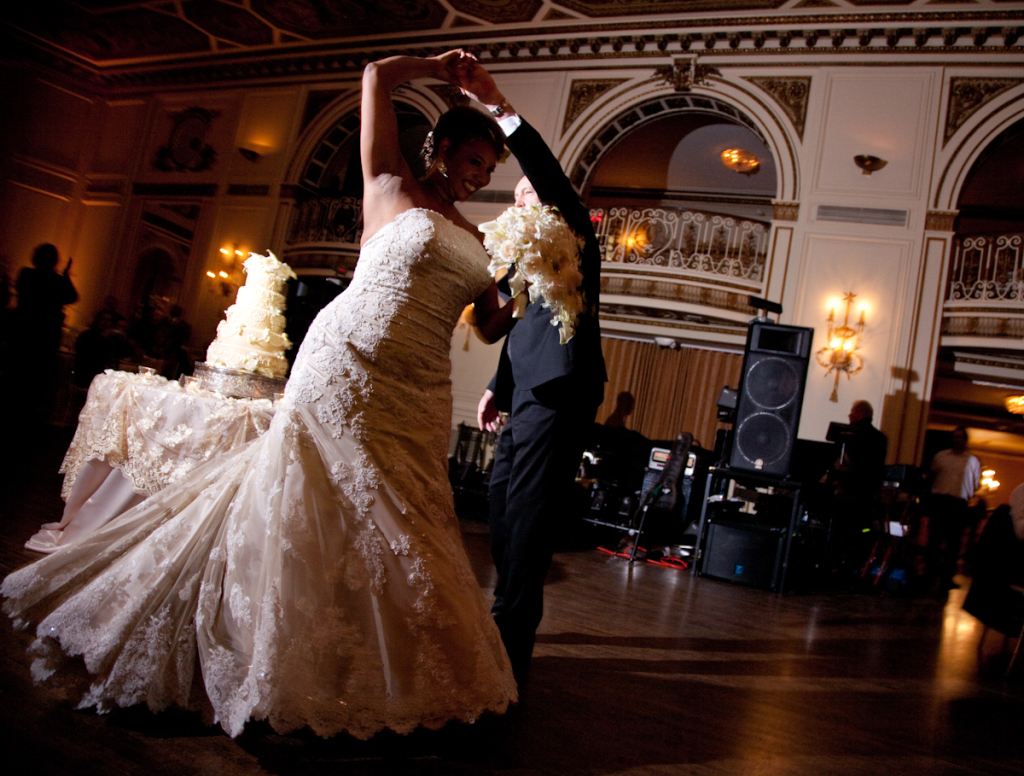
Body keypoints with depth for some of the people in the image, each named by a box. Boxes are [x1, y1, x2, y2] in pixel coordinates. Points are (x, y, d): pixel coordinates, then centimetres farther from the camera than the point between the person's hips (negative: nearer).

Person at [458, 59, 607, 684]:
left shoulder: (575, 236, 2)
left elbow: (551, 173, -16)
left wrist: (501, 108, -23)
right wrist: (498, 387, 23)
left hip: (558, 394, -9)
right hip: (526, 396, 9)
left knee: (529, 515, -9)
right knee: (503, 505, 12)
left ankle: (511, 642, 0)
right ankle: (510, 627, 27)